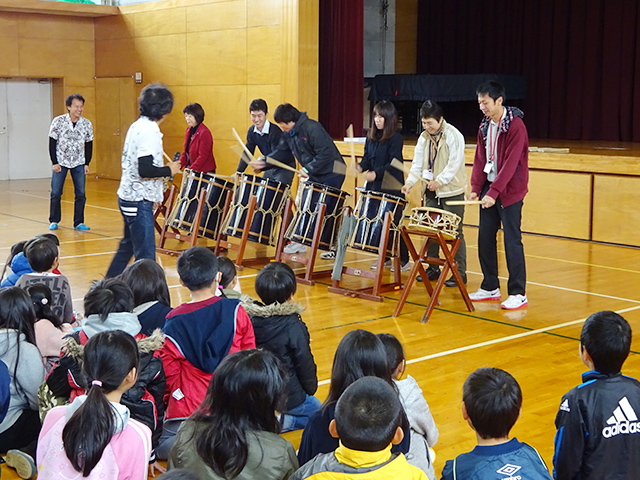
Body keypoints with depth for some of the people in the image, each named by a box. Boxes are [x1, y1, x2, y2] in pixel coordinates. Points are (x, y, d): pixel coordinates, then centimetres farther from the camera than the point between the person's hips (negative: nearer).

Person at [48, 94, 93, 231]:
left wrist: (87, 163, 1)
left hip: (79, 162, 2)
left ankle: (79, 222, 7)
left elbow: (89, 144, 4)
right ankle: (54, 221, 15)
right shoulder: (58, 122, -12)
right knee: (56, 193, 0)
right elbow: (52, 143, -7)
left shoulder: (87, 124, -5)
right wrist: (54, 163, -10)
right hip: (61, 162, -2)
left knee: (81, 194, -2)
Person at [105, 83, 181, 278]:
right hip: (140, 200, -10)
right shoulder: (150, 131, -19)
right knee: (145, 255, -6)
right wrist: (169, 170, -11)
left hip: (127, 195, 10)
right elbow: (145, 171, -26)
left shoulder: (136, 126, 10)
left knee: (128, 245, 24)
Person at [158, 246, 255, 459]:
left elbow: (169, 374, -1)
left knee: (160, 445, 19)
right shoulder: (236, 312, -6)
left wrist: (167, 402, 19)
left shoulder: (174, 323, -10)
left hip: (188, 410, -2)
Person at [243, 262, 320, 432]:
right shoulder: (294, 327, -24)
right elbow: (305, 364, -12)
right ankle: (281, 421, 0)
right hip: (286, 397, -6)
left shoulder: (250, 318, -10)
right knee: (315, 408, 24)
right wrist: (311, 388, 8)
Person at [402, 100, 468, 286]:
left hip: (452, 192, -7)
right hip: (431, 191, 7)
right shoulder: (424, 138, 9)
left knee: (454, 233, -3)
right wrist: (410, 182, -8)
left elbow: (455, 163, -17)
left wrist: (440, 180, -26)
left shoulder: (453, 135, -11)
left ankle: (460, 273, 4)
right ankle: (433, 269, 22)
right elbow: (418, 163, 8)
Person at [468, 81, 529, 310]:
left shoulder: (515, 126, -14)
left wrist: (494, 192, -24)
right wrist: (476, 188, 0)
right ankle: (490, 287, 20)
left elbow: (510, 164, -20)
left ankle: (518, 294, 0)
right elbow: (480, 159, 11)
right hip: (489, 188, 7)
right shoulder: (485, 126, 9)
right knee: (485, 238, 8)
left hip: (509, 191, -7)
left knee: (512, 241, -6)